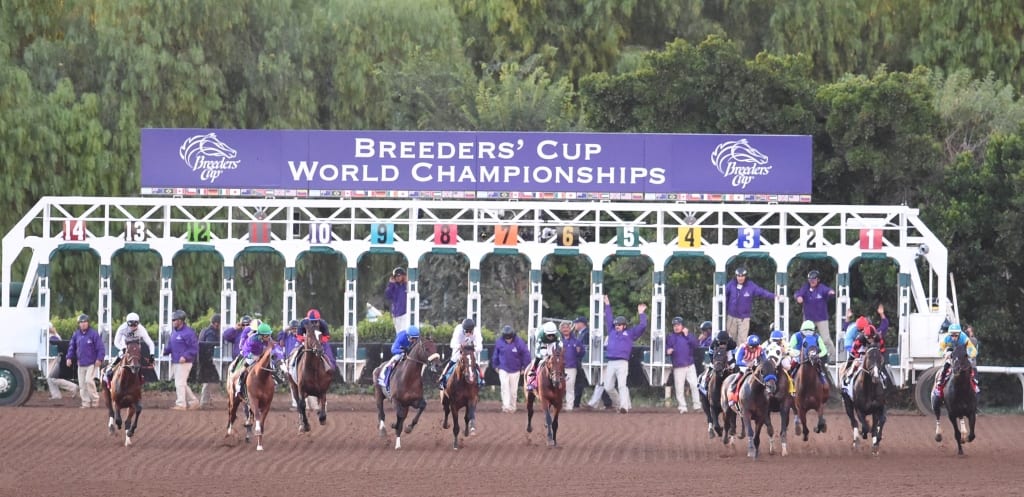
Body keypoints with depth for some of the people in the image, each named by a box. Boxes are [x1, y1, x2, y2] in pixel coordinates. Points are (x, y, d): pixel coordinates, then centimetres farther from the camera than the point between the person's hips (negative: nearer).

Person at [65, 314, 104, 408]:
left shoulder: (94, 333, -7)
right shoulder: (76, 335, 9)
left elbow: (100, 347, -7)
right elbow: (72, 347, 17)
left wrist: (99, 359, -15)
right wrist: (69, 357, 5)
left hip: (92, 363, -6)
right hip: (81, 364, 6)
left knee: (89, 380, -17)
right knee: (82, 384, 4)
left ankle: (95, 399, -3)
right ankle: (86, 402, 11)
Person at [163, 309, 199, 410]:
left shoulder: (188, 332, -13)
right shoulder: (174, 331, 14)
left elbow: (194, 348, -15)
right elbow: (170, 345, 22)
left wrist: (185, 356, -25)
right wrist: (165, 350, 3)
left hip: (184, 362, -9)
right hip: (174, 362, 9)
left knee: (180, 383, -10)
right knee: (182, 384, 14)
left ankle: (181, 404, -6)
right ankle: (193, 401, 23)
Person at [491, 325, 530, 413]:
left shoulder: (519, 342, -14)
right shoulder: (499, 342, -7)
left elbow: (526, 355, -5)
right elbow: (496, 354, 8)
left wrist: (525, 367, -1)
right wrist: (495, 366, 14)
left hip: (515, 370, 0)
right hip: (503, 370, 0)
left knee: (513, 389, 7)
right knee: (504, 387, -14)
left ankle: (512, 407, 20)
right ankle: (505, 405, -17)